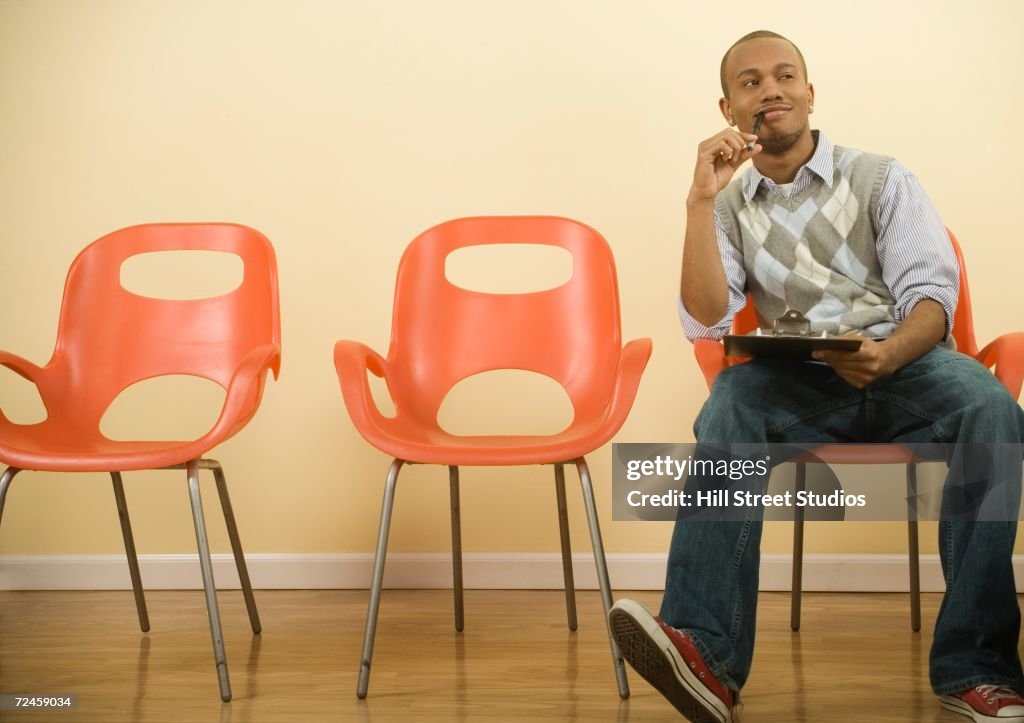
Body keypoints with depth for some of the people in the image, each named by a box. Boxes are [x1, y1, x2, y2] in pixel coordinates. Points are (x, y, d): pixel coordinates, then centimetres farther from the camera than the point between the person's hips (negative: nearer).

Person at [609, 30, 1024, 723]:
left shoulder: (879, 178, 9)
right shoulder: (730, 207, 13)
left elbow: (932, 297, -1)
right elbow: (707, 321, -2)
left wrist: (887, 355, -24)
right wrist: (701, 201, -9)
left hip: (905, 362, 0)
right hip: (800, 383, 1)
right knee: (734, 399, -32)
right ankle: (706, 654, -42)